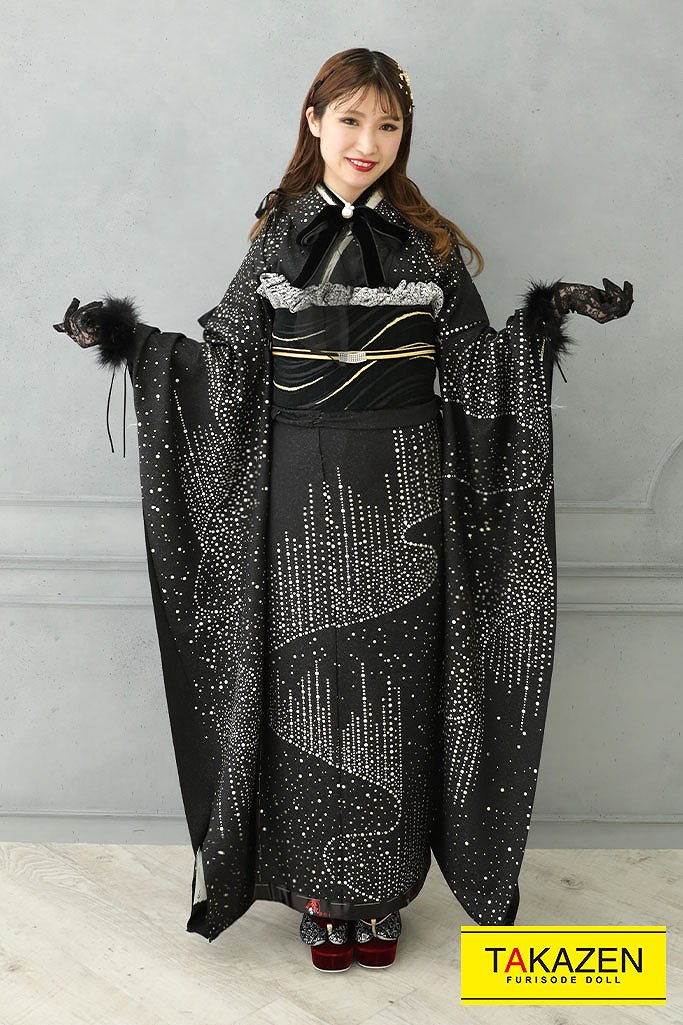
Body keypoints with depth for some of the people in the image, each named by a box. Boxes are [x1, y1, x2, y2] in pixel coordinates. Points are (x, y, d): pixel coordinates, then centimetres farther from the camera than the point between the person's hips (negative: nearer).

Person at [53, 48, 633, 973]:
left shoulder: (429, 243, 5)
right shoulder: (278, 235, 6)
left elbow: (477, 371, 5)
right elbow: (228, 364, 6)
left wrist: (546, 316, -9)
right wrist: (126, 337, -2)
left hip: (402, 496, 0)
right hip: (302, 492, 0)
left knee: (391, 692, 4)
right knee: (309, 688, 3)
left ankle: (382, 892, 19)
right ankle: (322, 892, 19)